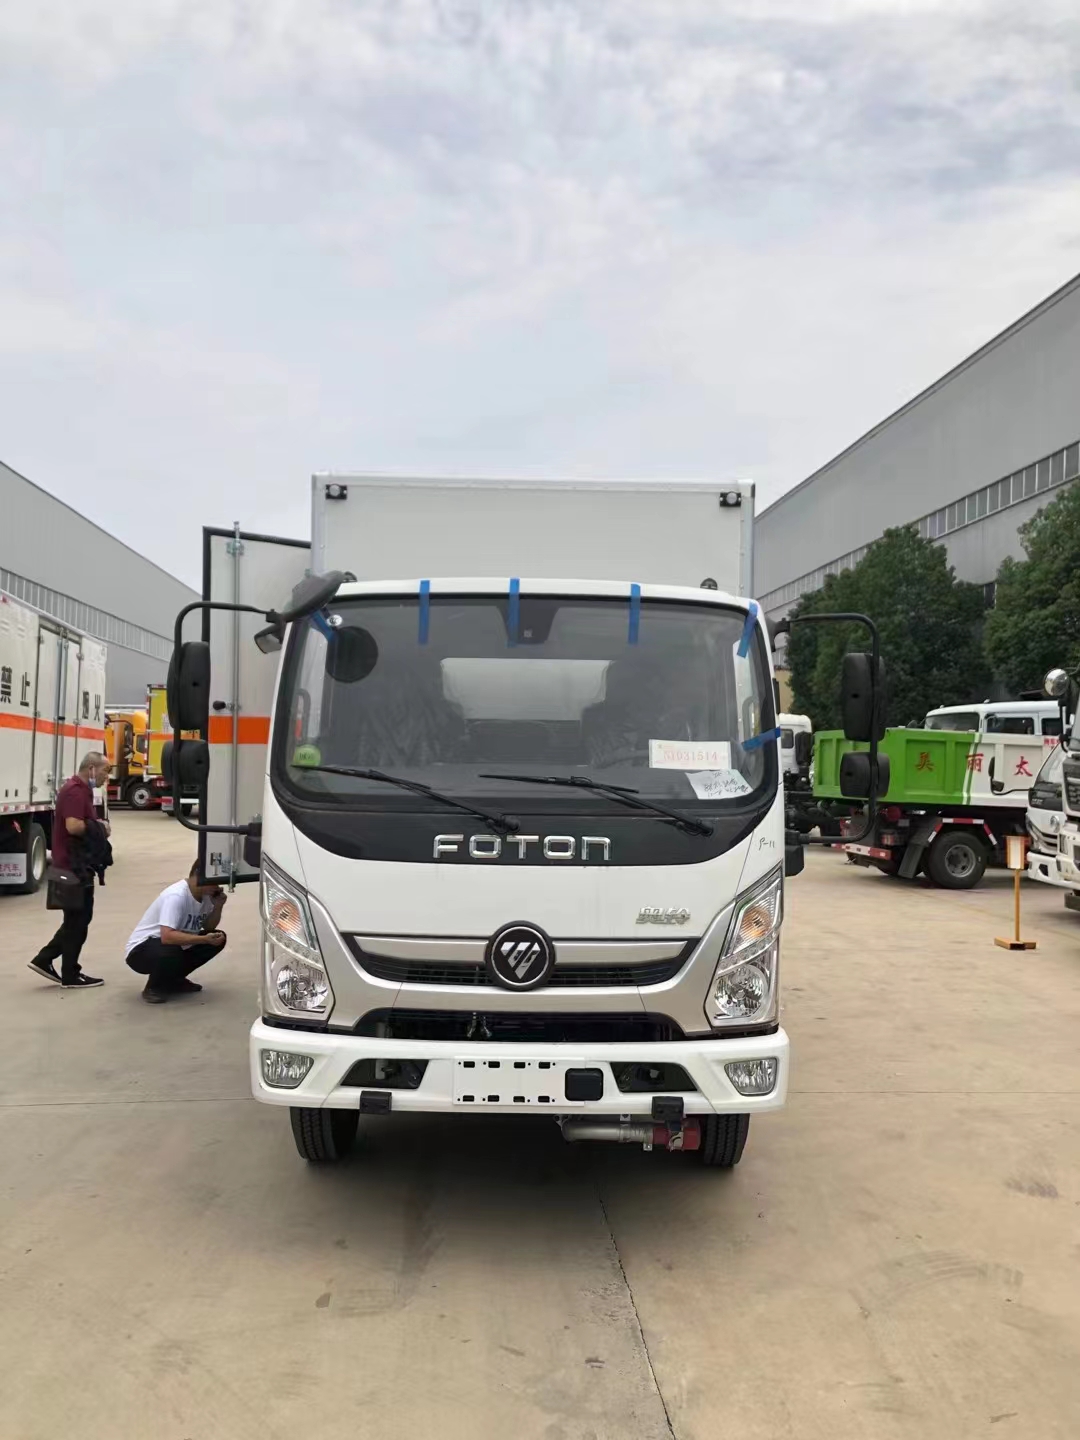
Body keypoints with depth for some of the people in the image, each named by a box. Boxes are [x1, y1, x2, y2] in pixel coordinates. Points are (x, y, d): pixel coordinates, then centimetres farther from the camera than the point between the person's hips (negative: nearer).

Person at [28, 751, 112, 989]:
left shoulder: (80, 789, 16)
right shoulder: (75, 790, -18)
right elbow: (73, 826, -28)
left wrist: (97, 826, 5)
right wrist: (99, 826, -13)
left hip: (76, 864, 10)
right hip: (74, 865, -10)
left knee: (76, 918, 16)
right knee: (78, 919, -1)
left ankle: (44, 959, 18)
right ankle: (71, 975, 7)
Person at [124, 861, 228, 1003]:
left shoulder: (205, 894, -4)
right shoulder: (177, 896, -28)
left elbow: (208, 927, 8)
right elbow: (167, 936, -39)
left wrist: (218, 907, -11)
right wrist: (204, 939, -40)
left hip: (176, 946, 8)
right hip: (142, 950, -8)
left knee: (218, 939, -3)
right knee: (171, 952, -39)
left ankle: (174, 979, 9)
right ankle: (153, 987, -7)